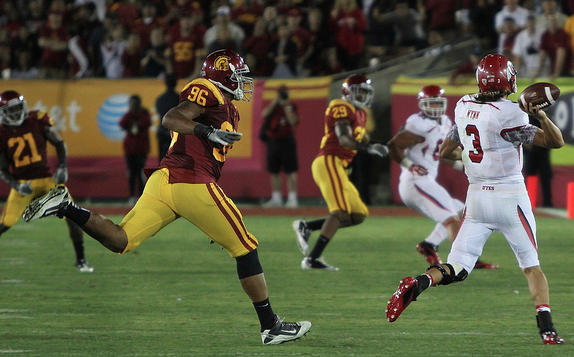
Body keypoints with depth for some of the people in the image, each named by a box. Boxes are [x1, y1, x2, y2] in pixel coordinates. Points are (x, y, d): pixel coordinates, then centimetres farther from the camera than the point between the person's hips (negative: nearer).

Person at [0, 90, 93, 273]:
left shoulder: (37, 121, -5)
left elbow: (59, 144, 4)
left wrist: (62, 168, -10)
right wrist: (17, 186, -18)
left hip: (47, 178, 1)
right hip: (23, 183, -1)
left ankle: (81, 261, 4)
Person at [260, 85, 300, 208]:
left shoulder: (291, 106, 1)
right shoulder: (272, 105, 9)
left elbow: (293, 121, -13)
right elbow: (264, 114, -10)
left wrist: (286, 107, -14)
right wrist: (276, 102, -11)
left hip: (287, 141, -4)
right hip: (273, 141, 4)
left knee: (290, 171, -8)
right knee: (274, 171, 7)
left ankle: (292, 198, -7)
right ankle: (276, 199, 15)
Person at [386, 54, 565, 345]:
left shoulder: (464, 107, 3)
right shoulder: (507, 115, -15)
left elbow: (446, 152, 16)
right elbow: (556, 142, -14)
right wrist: (540, 115, -24)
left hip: (477, 198, 4)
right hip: (510, 196, -4)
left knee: (457, 269, 4)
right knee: (532, 266, 8)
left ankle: (420, 283, -25)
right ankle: (546, 329, 0)